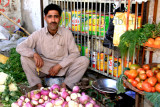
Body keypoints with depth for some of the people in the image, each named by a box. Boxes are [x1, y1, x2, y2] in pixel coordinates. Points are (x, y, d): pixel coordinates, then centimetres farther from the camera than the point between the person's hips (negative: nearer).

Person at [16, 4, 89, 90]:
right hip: (42, 68, 0)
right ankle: (39, 85, -15)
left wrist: (59, 66, -16)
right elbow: (20, 47, -8)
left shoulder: (67, 33, -6)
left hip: (63, 67, 0)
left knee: (84, 60, -20)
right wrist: (34, 54, -27)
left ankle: (65, 84, -14)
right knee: (24, 58, -22)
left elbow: (75, 53, -6)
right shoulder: (38, 34, -6)